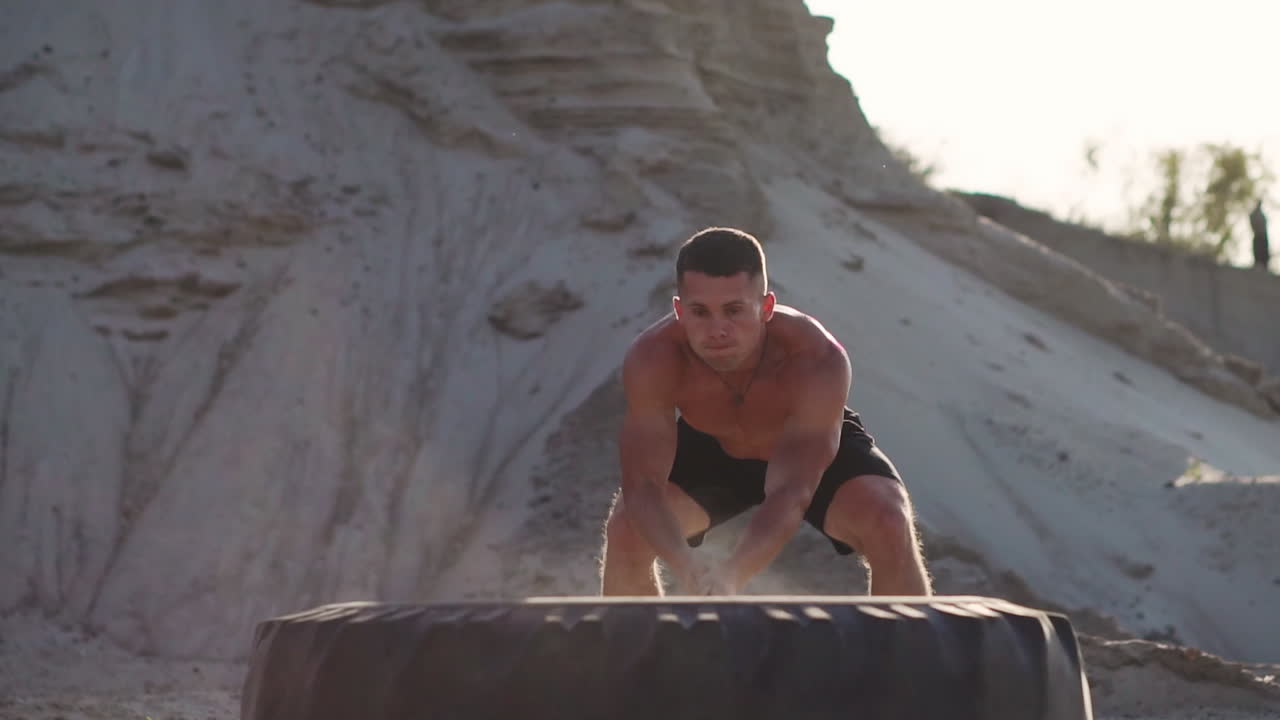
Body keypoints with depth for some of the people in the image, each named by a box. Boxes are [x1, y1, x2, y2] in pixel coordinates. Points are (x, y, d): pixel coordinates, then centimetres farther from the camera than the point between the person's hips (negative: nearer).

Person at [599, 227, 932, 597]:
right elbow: (642, 485, -37)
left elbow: (791, 493, -43)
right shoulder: (652, 360, -37)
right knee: (626, 528, -21)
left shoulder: (817, 360, -42)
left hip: (817, 444, -1)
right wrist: (685, 567, -57)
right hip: (710, 448, 2)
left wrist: (731, 577, -60)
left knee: (891, 529, -27)